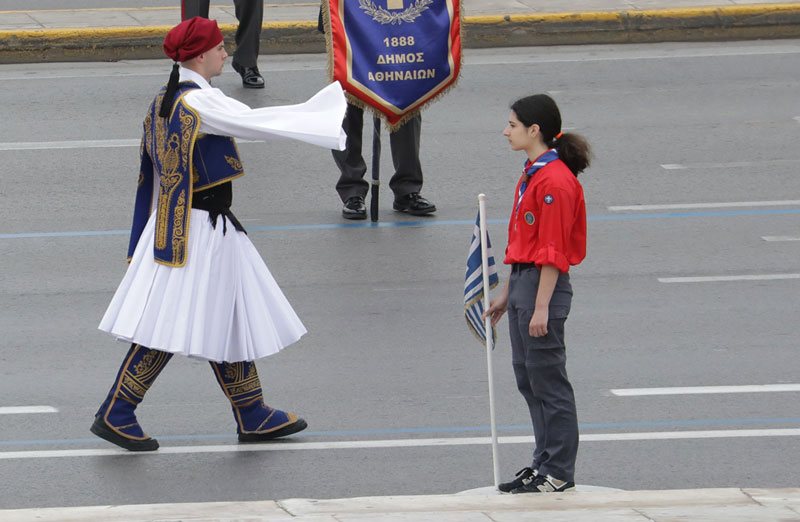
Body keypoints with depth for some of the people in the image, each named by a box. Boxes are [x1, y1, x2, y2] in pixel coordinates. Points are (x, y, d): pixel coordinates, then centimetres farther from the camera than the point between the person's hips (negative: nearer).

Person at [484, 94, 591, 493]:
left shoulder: (554, 182, -18)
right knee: (528, 380, 14)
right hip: (522, 281, 10)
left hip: (544, 285, -10)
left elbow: (552, 253, -19)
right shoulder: (532, 175, 14)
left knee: (547, 380, -3)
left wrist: (542, 307, -20)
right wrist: (507, 295, 22)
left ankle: (559, 473, 4)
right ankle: (545, 462, 22)